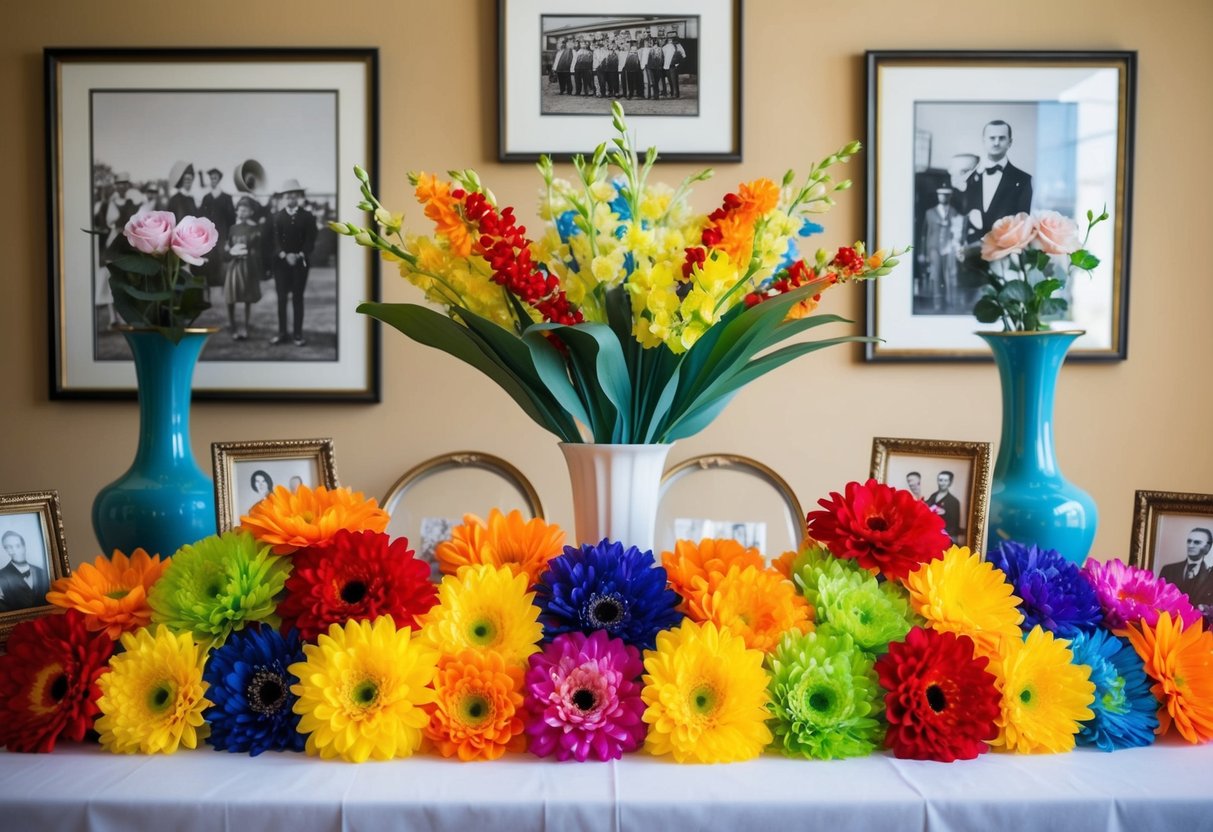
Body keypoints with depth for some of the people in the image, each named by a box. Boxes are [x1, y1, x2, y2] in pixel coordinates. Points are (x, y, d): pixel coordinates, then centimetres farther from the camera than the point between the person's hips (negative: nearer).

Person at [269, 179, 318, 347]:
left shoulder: (307, 216, 3)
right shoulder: (277, 217, 5)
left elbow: (310, 240, -2)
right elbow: (275, 240, -2)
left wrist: (299, 256, -15)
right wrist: (285, 255, -18)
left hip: (300, 262, -1)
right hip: (281, 262, 1)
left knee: (298, 298, 3)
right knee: (282, 298, 2)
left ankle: (297, 333, 6)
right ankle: (282, 332, 9)